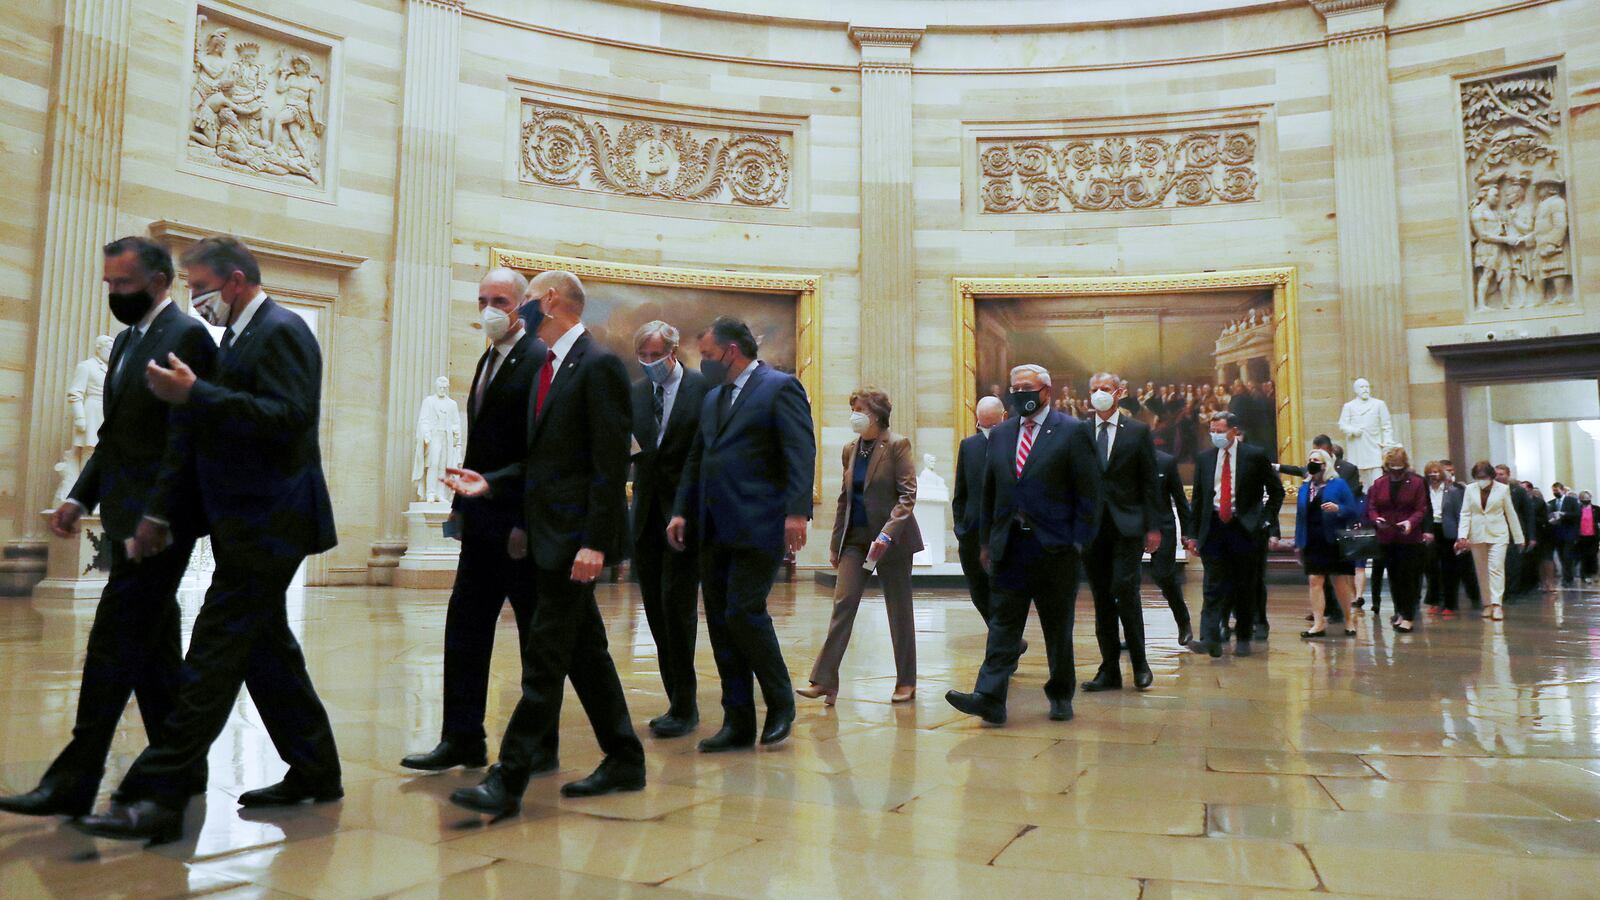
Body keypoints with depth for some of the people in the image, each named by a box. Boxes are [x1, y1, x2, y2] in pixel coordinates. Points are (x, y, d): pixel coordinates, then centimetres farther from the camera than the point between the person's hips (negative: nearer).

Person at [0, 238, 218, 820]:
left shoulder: (186, 338, -10)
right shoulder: (127, 341, 19)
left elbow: (184, 440, -18)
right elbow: (114, 436, 22)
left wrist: (157, 515, -23)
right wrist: (80, 497, 12)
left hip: (158, 521, -10)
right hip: (128, 520, 10)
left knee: (113, 646, -8)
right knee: (152, 649, 13)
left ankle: (73, 783, -1)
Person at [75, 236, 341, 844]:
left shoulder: (279, 331, -11)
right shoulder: (245, 335, 18)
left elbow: (286, 416, -23)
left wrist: (195, 395, -24)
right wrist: (188, 397, 5)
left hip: (265, 525, -10)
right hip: (252, 524, 10)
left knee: (212, 659, -8)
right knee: (267, 650, 15)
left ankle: (157, 798, -3)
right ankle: (314, 772, 25)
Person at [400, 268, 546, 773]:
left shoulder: (538, 360, -12)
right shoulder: (489, 361, 16)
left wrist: (528, 523, -20)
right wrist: (462, 503, 14)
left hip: (520, 523, -8)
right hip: (482, 522, 9)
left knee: (536, 636, 4)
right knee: (465, 628, 9)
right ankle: (462, 741, 17)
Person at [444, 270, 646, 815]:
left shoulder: (599, 366, -12)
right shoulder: (549, 368, 17)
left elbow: (611, 464, -17)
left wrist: (595, 542, -22)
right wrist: (490, 483, 5)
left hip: (575, 537, -10)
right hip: (548, 534, 10)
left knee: (544, 658, -6)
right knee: (585, 653, 14)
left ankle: (508, 780, 0)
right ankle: (624, 761, 24)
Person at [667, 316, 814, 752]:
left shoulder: (780, 387, -3)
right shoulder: (712, 399, 20)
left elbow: (801, 452, -12)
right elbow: (696, 461, 23)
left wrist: (797, 511, -22)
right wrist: (682, 511, 12)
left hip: (758, 527, -8)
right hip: (714, 531, 8)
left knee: (744, 612, -12)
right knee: (721, 623, 6)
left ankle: (780, 703, 12)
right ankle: (738, 723, 15)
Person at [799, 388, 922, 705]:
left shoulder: (897, 445, -8)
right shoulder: (851, 449, 10)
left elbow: (908, 494, -12)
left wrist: (888, 532, -23)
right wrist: (835, 542, 12)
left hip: (892, 538, -5)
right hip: (856, 536, 5)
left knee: (899, 610, 6)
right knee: (842, 604, -4)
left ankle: (906, 681, 18)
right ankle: (824, 681, -5)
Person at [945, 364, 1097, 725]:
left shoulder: (1072, 432, -2)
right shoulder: (1000, 434, 12)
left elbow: (1088, 491, -3)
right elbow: (989, 491, 15)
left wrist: (1078, 541, -8)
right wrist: (986, 541, 11)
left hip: (1054, 547, -3)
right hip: (1010, 546, 3)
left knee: (1058, 627, 9)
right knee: (1003, 622, -2)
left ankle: (1061, 696, 24)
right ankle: (989, 698, -6)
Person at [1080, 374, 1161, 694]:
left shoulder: (1138, 431, 5)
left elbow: (1149, 482, 3)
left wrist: (1153, 527, -2)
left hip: (1127, 525, -2)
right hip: (1091, 526, 2)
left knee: (1124, 589, -13)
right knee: (1101, 598, 5)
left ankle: (1139, 663, 5)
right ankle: (1109, 670, 13)